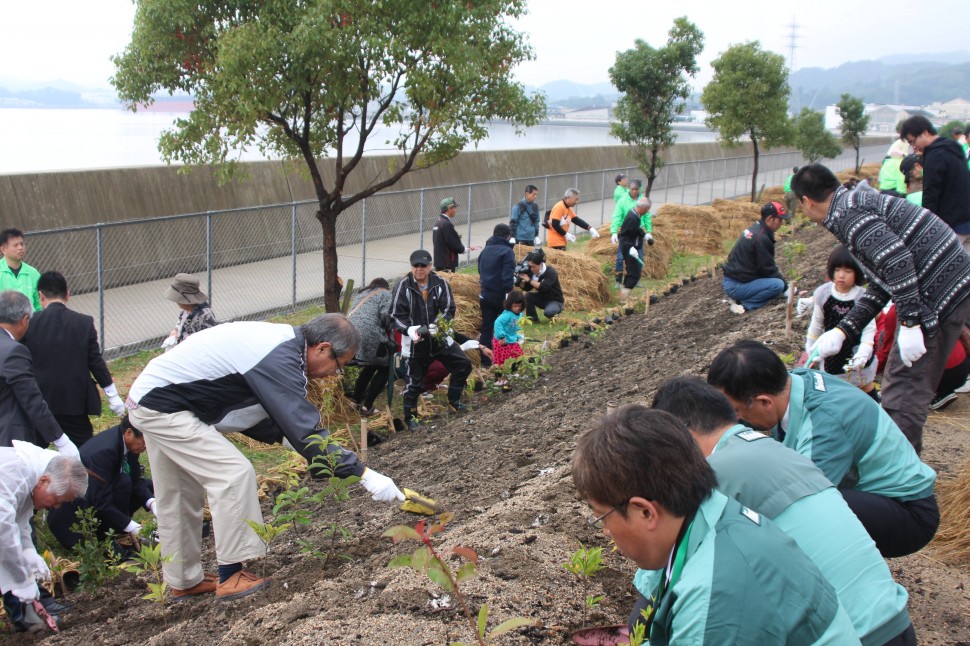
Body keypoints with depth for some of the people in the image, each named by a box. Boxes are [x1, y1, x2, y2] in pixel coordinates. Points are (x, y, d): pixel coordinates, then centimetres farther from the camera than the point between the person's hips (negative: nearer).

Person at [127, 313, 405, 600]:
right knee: (235, 474, -11)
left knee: (176, 499, 18)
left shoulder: (278, 340, 5)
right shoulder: (279, 360, -26)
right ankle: (230, 576, -3)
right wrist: (364, 474, -24)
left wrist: (282, 436, 4)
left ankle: (184, 581, 30)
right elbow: (306, 432, -27)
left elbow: (248, 411, 15)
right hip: (162, 408, -10)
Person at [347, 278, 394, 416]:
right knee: (385, 367, 11)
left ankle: (356, 399, 32)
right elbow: (385, 315, -5)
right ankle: (367, 406, 5)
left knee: (370, 365, 28)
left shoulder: (360, 294, 33)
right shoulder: (385, 294, 12)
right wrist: (388, 330, 14)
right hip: (370, 335, -7)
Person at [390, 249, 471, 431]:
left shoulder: (440, 283, -5)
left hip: (439, 337, 3)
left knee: (463, 365, 5)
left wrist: (436, 325, -21)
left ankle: (454, 402, 26)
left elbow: (449, 310, -4)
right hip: (415, 341, -3)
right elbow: (396, 316, -10)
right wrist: (410, 330, -26)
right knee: (414, 382, 3)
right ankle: (410, 418, 20)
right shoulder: (403, 286, -11)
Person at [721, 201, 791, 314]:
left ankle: (740, 299, 9)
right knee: (778, 285, -18)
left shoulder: (755, 228, 10)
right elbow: (768, 269, -13)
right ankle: (743, 304, -11)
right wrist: (786, 285, 0)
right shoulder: (762, 238, -20)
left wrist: (782, 279, 17)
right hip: (736, 286, -10)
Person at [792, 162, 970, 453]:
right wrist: (842, 331, 21)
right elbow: (882, 284, 23)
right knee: (910, 387, 19)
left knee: (903, 393, -6)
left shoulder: (847, 213, -12)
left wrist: (910, 322, -24)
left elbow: (897, 260, -26)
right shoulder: (859, 202, 20)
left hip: (940, 295, -10)